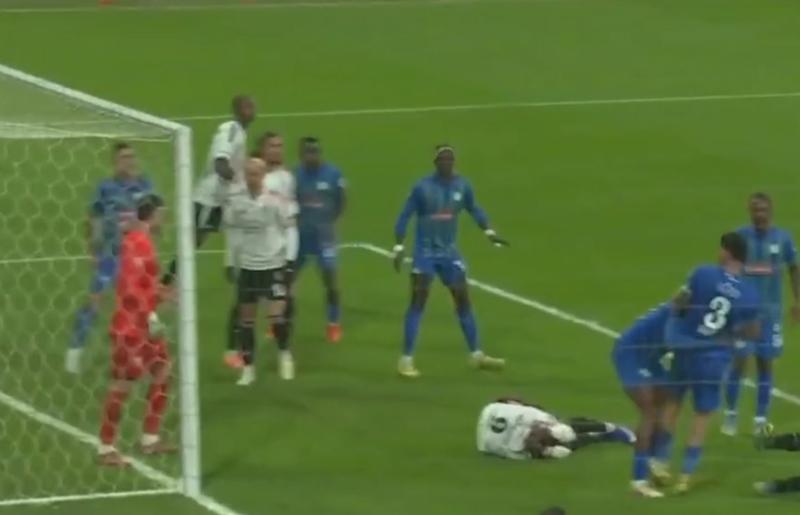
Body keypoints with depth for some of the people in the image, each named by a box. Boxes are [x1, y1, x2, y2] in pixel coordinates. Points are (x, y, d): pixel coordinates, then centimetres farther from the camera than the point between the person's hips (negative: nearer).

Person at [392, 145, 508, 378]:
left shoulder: (462, 186, -2)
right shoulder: (423, 187, -15)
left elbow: (473, 209, 15)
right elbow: (405, 216, -10)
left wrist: (489, 232, 5)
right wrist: (399, 248, -15)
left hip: (449, 251, 4)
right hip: (425, 252, -4)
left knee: (463, 299, 7)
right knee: (418, 301, -6)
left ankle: (476, 354, 17)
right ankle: (406, 359, -3)